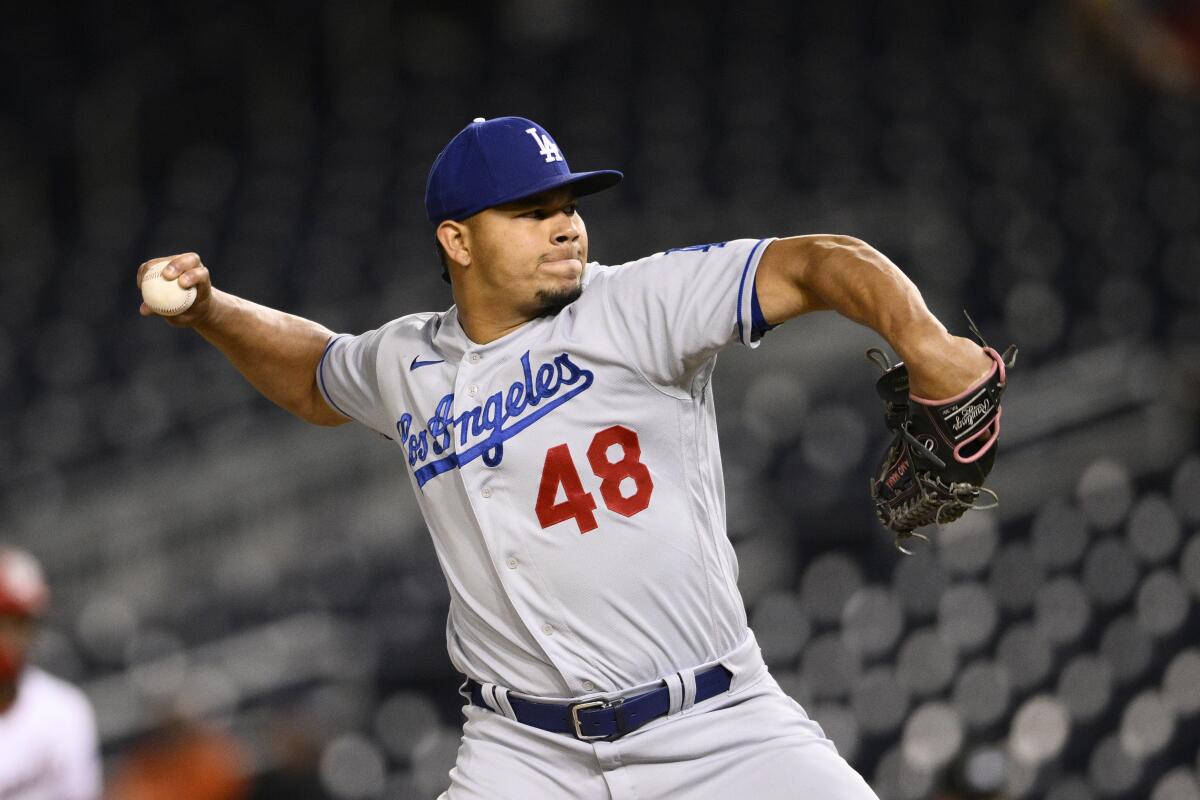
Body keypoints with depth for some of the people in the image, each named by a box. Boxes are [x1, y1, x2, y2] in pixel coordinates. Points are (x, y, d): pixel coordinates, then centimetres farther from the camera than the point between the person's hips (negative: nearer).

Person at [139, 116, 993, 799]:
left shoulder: (638, 307, -6)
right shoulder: (408, 366, 9)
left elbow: (814, 265, -18)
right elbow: (313, 375, 33)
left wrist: (923, 341, -36)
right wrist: (209, 310, 16)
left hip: (717, 728, -3)